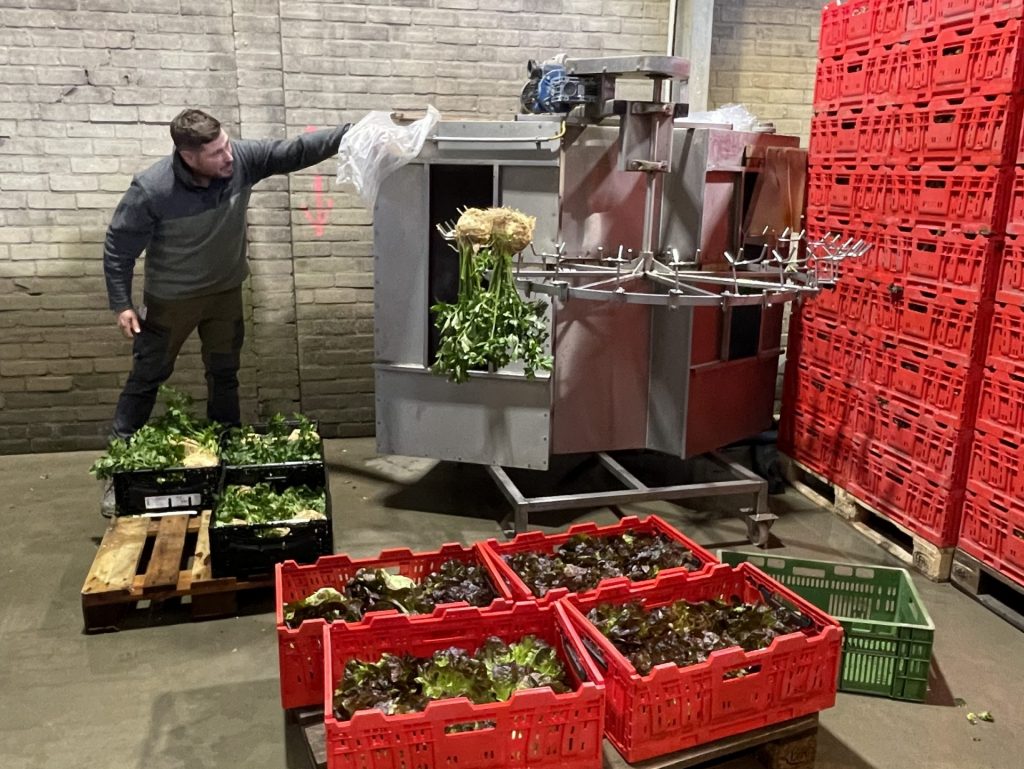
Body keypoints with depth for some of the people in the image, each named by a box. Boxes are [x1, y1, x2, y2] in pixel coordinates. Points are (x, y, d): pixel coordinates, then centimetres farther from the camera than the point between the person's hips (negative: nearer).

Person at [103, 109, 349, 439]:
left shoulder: (242, 159, -19)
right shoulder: (150, 190, -27)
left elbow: (296, 150, -16)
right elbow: (118, 246, -16)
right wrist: (122, 303, -15)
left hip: (226, 291, 4)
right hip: (171, 299, -3)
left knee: (224, 372, 15)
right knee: (148, 376, 10)